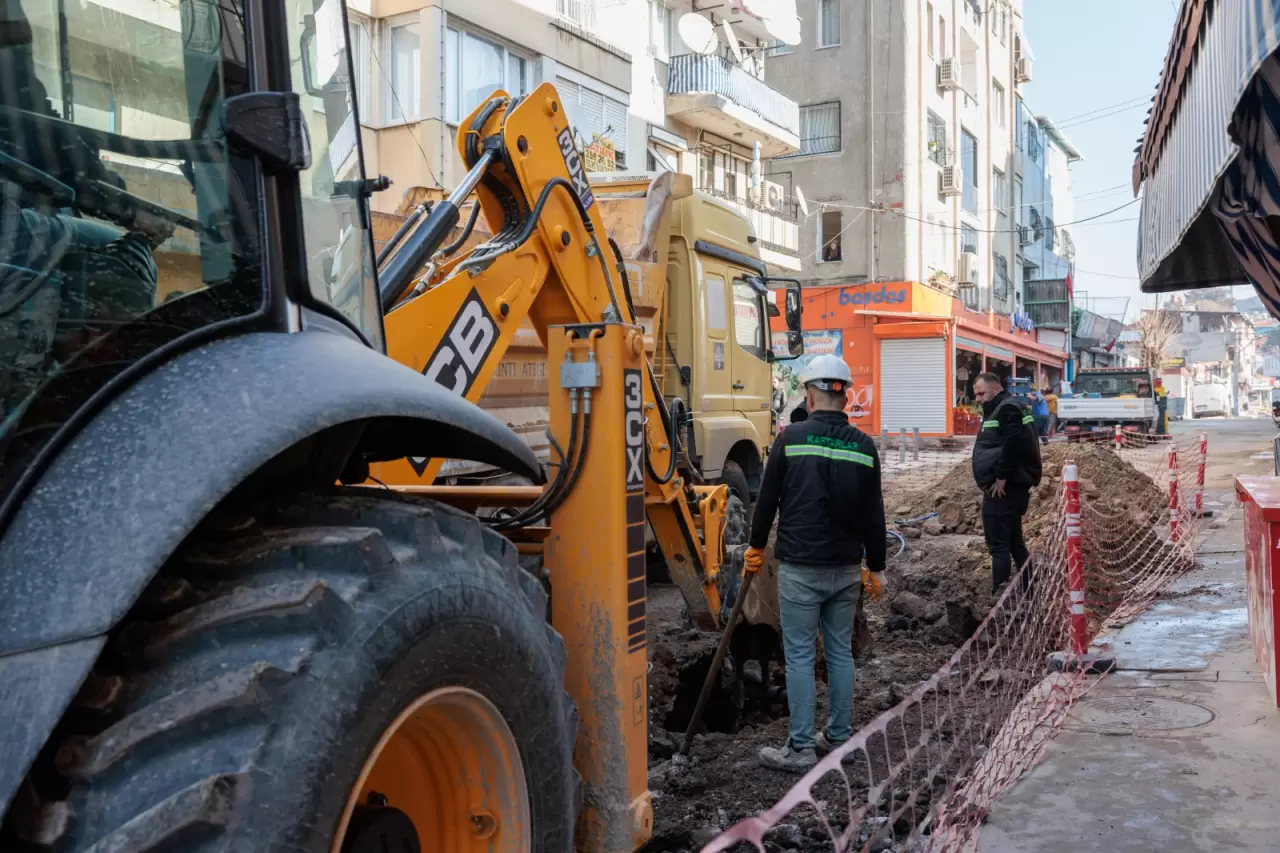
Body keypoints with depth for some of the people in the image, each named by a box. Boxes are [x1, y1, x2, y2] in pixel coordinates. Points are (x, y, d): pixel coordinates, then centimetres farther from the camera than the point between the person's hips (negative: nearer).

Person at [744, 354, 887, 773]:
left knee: (800, 656, 2)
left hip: (800, 568, -4)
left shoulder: (792, 437, -9)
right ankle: (840, 736, 24)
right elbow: (874, 514, 6)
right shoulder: (863, 445, 2)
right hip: (847, 568, 4)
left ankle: (801, 747, 6)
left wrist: (756, 545, 12)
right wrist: (876, 567, 15)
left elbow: (767, 498, -3)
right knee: (841, 652, 15)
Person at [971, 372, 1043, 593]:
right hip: (1008, 488, 11)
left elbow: (1012, 446, -25)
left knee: (999, 546, -8)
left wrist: (1001, 478, -23)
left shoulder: (1007, 409, -13)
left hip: (1003, 489, -11)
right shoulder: (999, 409, 20)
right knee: (1014, 542, 17)